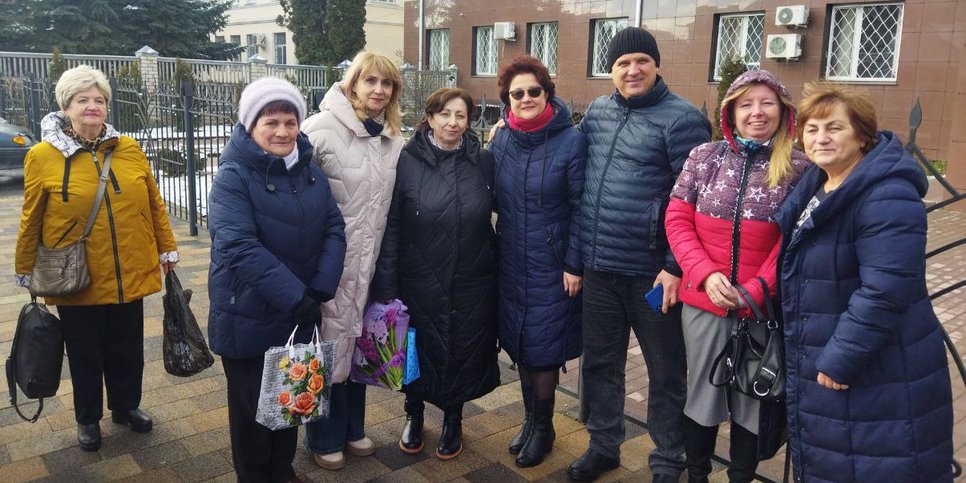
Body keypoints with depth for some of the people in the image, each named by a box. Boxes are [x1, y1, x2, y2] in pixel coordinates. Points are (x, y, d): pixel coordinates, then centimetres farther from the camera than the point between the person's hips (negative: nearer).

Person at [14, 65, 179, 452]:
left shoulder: (129, 149, 1)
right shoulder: (42, 157, -6)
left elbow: (154, 203, 7)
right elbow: (31, 222, 0)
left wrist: (167, 247, 8)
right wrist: (26, 271, 6)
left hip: (130, 275, 2)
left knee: (127, 349, 16)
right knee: (86, 354, 14)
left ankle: (126, 406, 38)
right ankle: (88, 419, 34)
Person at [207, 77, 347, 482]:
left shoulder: (310, 171, 4)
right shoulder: (233, 177, -14)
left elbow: (334, 228, -1)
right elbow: (239, 247, -24)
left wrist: (320, 288, -14)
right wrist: (294, 296, -27)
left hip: (300, 314, 6)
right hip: (249, 319, -5)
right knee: (253, 406, 11)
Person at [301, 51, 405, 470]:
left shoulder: (393, 139, 6)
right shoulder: (322, 128, -13)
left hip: (371, 260, 6)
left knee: (358, 342, 17)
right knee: (330, 346, 6)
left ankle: (352, 428, 36)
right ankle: (324, 439, 26)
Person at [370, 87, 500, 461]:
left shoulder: (483, 161, -1)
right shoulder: (408, 161, -7)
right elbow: (391, 227, -8)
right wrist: (386, 287, -11)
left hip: (472, 285, 2)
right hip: (419, 283, -1)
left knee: (464, 354, 12)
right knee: (419, 352, 13)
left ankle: (453, 419, 38)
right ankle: (414, 415, 41)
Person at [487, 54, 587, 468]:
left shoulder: (571, 140, -11)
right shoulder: (501, 140, 3)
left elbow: (579, 208, -10)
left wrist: (574, 264, -12)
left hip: (552, 264, -4)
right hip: (511, 262, 5)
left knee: (543, 345, 4)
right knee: (518, 342, 13)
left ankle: (542, 426, 25)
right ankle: (530, 417, 32)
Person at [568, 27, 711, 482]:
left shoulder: (681, 118, -9)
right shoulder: (596, 112, 9)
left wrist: (675, 266, -15)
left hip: (653, 271, -5)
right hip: (598, 266, 6)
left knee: (665, 372, 10)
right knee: (600, 363, 16)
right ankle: (603, 446, 35)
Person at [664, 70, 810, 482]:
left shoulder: (799, 168, -2)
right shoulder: (704, 157, 1)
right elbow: (677, 221, 0)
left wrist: (755, 290, -15)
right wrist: (706, 274, -13)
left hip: (763, 309, -1)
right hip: (702, 302, 1)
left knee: (751, 402, 13)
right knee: (701, 396, 15)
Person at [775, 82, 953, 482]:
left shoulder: (887, 197, -22)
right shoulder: (815, 184, 7)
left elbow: (884, 291, -29)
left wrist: (840, 358, -25)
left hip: (878, 377, -9)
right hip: (816, 364, 9)